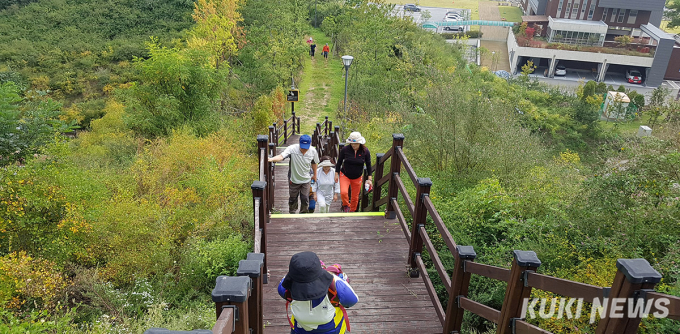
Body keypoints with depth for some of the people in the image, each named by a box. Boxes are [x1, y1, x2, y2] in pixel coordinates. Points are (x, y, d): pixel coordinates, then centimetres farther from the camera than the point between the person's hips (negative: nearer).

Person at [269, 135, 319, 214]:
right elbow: (281, 156, -39)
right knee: (293, 198, 17)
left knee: (305, 199, 8)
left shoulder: (313, 151, -14)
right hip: (294, 179, -1)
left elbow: (314, 163, 5)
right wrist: (270, 159, -58)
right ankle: (292, 213, 43)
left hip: (306, 180, 1)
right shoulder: (292, 149, -25)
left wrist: (315, 175, 18)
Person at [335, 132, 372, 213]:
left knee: (355, 197, 10)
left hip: (357, 177, 1)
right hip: (345, 175, -1)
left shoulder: (365, 151, -12)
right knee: (343, 192, -24)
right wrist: (336, 174, 2)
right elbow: (339, 162, 0)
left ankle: (352, 211, 35)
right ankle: (346, 206, 6)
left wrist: (370, 179, -2)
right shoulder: (345, 149, -15)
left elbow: (368, 165, 0)